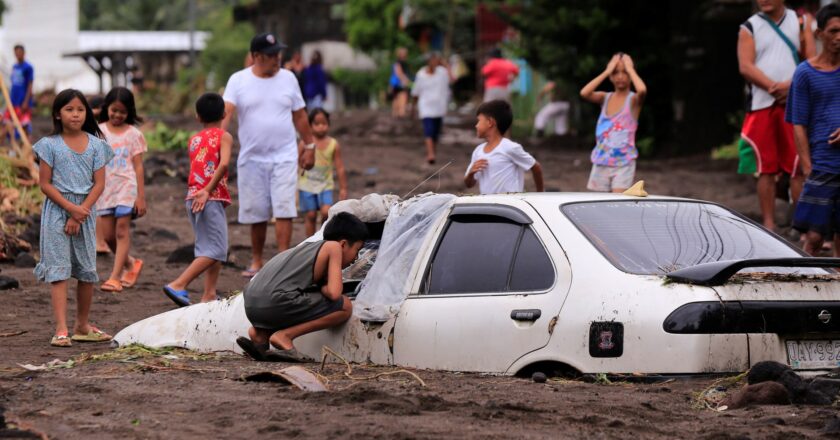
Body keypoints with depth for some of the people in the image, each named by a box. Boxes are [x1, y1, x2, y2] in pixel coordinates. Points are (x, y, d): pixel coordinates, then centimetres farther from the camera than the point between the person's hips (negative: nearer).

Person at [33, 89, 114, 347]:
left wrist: (80, 213, -11)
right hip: (57, 211, -3)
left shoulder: (95, 145, 4)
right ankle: (61, 330, -14)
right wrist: (71, 208, -16)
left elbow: (99, 184, 0)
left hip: (86, 212, 3)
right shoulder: (50, 145, -2)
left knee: (87, 271, 8)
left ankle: (82, 326, 23)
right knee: (59, 271, -9)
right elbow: (46, 185, -5)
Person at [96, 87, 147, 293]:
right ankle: (130, 263, 27)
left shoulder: (133, 134, 1)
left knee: (122, 231, -7)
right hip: (105, 188, 3)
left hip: (126, 187, -3)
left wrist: (141, 197, -4)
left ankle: (115, 277, -8)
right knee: (107, 234, 3)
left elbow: (138, 167, 0)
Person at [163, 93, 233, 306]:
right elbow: (224, 163, -17)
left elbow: (195, 169, 12)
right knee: (216, 251, -6)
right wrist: (207, 191, -19)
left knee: (209, 249, 15)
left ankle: (209, 295, 10)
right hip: (212, 199, -7)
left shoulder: (193, 140, 16)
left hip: (193, 198, 7)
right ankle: (178, 285, -16)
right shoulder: (224, 137, -2)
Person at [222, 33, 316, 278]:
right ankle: (256, 261, 21)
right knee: (256, 213, 7)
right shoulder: (238, 81, -2)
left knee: (284, 210, -10)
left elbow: (300, 115, 12)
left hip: (284, 156, 0)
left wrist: (309, 146, 12)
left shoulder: (288, 78, 5)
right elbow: (226, 111, -15)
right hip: (251, 158, 0)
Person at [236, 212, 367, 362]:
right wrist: (323, 288, 16)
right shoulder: (333, 247, 7)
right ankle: (284, 335, -7)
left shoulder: (308, 247, 30)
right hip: (276, 302, -8)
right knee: (345, 307, 2)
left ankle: (260, 332, 13)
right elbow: (334, 293, -4)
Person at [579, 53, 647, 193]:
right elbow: (584, 93, -14)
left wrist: (630, 69, -14)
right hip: (601, 163, 4)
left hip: (623, 164, -4)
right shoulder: (605, 98, 6)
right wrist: (606, 72, -8)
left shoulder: (633, 100, -5)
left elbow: (642, 90, -29)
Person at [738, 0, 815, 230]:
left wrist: (790, 85, -14)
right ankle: (768, 225, 4)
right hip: (761, 105, 0)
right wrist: (773, 87, -14)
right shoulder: (749, 28, 9)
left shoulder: (801, 22, 10)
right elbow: (745, 67, -3)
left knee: (799, 167, -4)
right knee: (766, 168, 1)